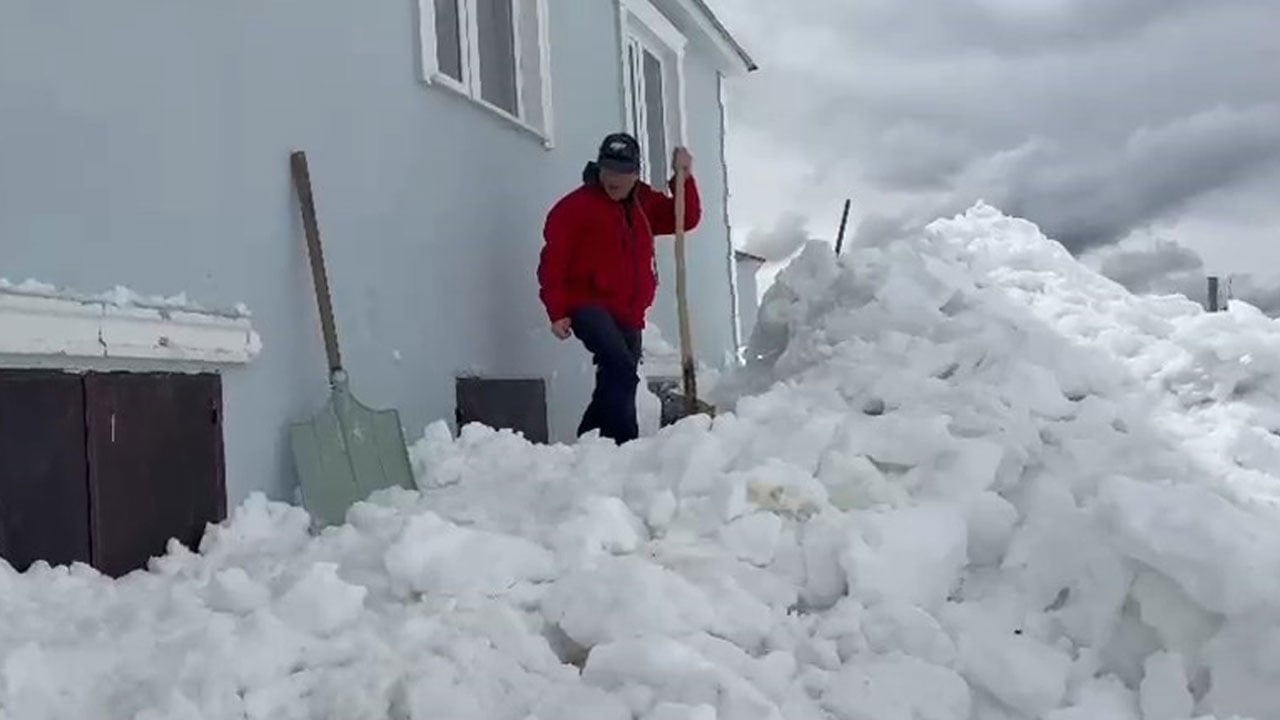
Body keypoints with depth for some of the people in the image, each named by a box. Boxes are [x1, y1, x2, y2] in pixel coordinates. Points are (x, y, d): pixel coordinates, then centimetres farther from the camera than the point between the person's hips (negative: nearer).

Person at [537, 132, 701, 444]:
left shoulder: (645, 203, 14)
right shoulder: (574, 206, -4)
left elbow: (686, 218, 14)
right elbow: (553, 262, -7)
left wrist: (683, 179, 0)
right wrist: (557, 312, -14)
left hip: (629, 316, 7)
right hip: (589, 307, -7)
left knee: (615, 383, 10)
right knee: (621, 371, -27)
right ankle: (624, 445, -26)